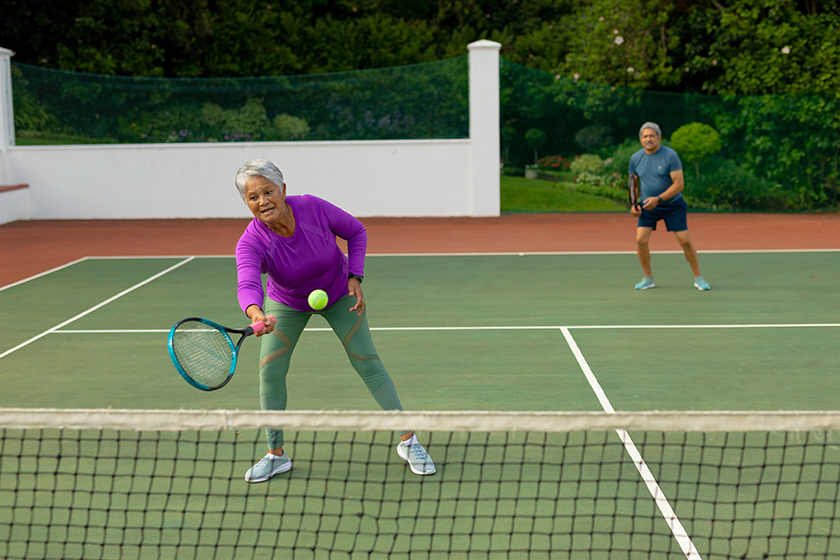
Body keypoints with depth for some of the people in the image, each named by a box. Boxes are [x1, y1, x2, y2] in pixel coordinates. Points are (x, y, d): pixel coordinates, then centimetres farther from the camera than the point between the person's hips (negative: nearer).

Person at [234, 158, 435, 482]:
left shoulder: (315, 208, -29)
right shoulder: (251, 243, -31)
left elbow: (356, 231, -11)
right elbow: (247, 284, -50)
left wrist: (355, 277, -20)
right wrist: (256, 313, -71)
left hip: (339, 295, 0)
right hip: (286, 303, 1)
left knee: (368, 363, -3)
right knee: (270, 370, -10)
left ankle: (408, 441, 9)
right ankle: (276, 455, 8)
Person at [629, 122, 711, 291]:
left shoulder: (670, 155, -16)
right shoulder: (635, 159, -2)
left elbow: (679, 184, -19)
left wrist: (658, 199, -29)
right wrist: (634, 204, -3)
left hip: (673, 205, -3)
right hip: (648, 207, 3)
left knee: (685, 240, -6)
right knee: (641, 240, -10)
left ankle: (698, 278, 10)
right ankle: (648, 279, 7)